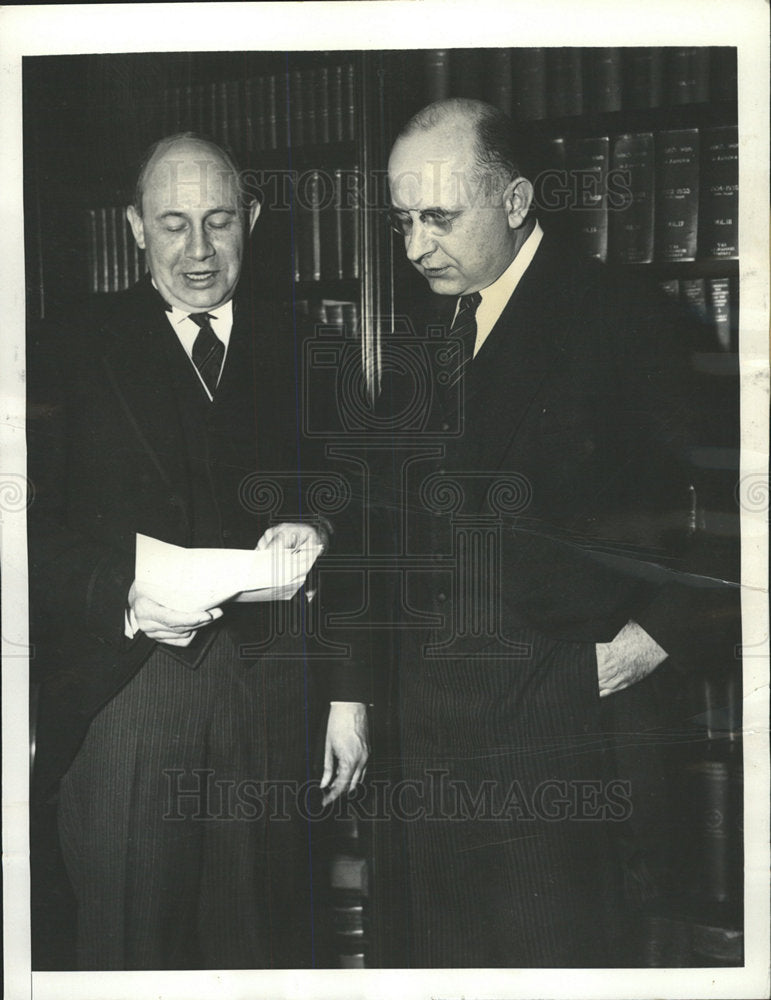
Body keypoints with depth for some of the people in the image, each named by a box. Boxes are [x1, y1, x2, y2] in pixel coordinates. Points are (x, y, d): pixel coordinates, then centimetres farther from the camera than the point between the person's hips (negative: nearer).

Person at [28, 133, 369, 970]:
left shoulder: (298, 352, 12)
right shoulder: (71, 357, 5)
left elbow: (352, 530, 13)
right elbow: (35, 533, 0)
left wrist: (350, 691, 5)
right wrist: (123, 596, -19)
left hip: (273, 688, 2)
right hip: (122, 689, -1)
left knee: (265, 935, 6)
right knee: (130, 940, 3)